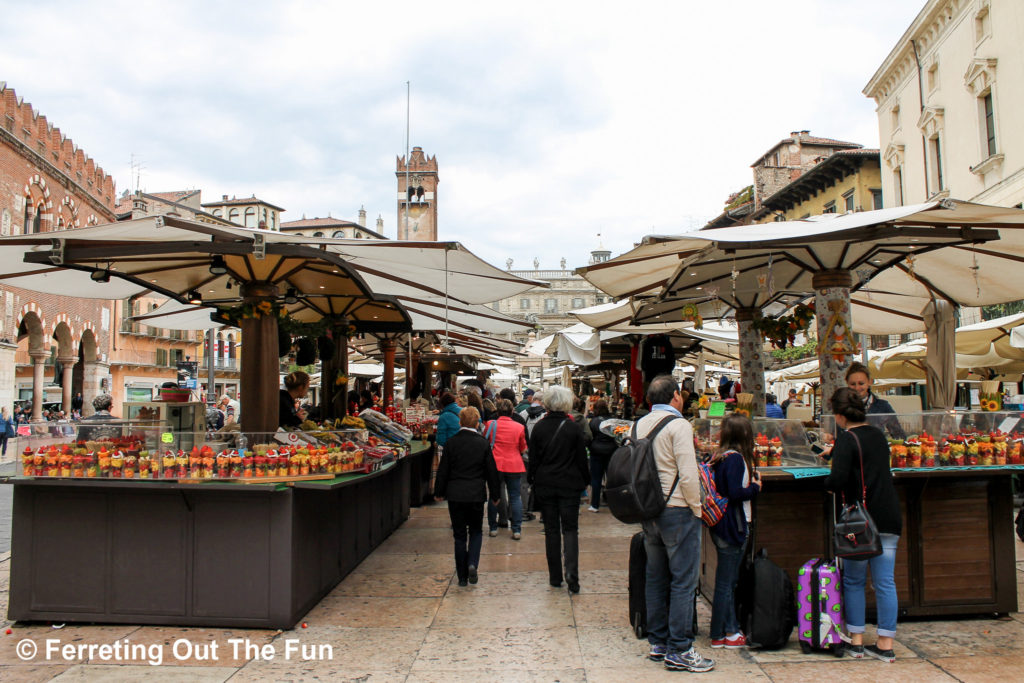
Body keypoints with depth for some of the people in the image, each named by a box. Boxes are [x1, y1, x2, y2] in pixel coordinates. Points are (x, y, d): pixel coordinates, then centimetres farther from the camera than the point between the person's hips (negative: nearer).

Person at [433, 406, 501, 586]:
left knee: (459, 535, 8)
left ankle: (462, 576, 12)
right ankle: (472, 564, -6)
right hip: (476, 495, 0)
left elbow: (443, 470, 1)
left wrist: (439, 492, 12)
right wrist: (495, 495, 11)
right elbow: (491, 471, 1)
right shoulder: (483, 443, -4)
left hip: (455, 495, 0)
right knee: (476, 531, 16)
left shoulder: (451, 442, -4)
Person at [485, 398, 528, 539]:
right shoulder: (519, 427, -3)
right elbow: (523, 449, 6)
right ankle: (517, 530, 3)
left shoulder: (490, 425, -4)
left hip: (495, 464, 0)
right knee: (515, 497, 6)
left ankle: (493, 527, 17)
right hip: (514, 465, 0)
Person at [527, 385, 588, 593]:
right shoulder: (573, 428, -7)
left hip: (544, 485, 1)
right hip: (569, 485, -1)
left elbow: (533, 458, 1)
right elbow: (582, 459, -2)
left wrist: (531, 480, 12)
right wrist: (585, 480, 10)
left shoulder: (539, 427, -3)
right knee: (570, 529, 5)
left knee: (551, 530, 10)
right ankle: (572, 574, -12)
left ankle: (555, 577, 14)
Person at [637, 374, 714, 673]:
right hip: (677, 511, -7)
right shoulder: (678, 425, -13)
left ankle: (657, 642, 23)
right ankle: (679, 650, 3)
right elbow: (688, 474, -19)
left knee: (656, 579, 15)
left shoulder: (639, 425, 8)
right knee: (683, 581, 0)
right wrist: (697, 508, -7)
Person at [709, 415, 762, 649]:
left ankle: (731, 629, 26)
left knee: (729, 580, 16)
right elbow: (735, 493, -23)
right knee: (726, 582, 0)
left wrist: (751, 482, 8)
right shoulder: (736, 458, -17)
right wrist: (756, 487, -7)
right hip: (732, 527, -9)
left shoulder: (721, 457, 9)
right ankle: (719, 635, 9)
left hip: (722, 526, 9)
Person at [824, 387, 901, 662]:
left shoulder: (847, 438, -12)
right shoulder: (878, 435, 10)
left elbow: (838, 479, -23)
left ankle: (856, 641, 13)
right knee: (885, 582, 7)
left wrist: (828, 485, -2)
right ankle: (885, 645, 12)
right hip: (889, 518, 6)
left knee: (853, 581, 8)